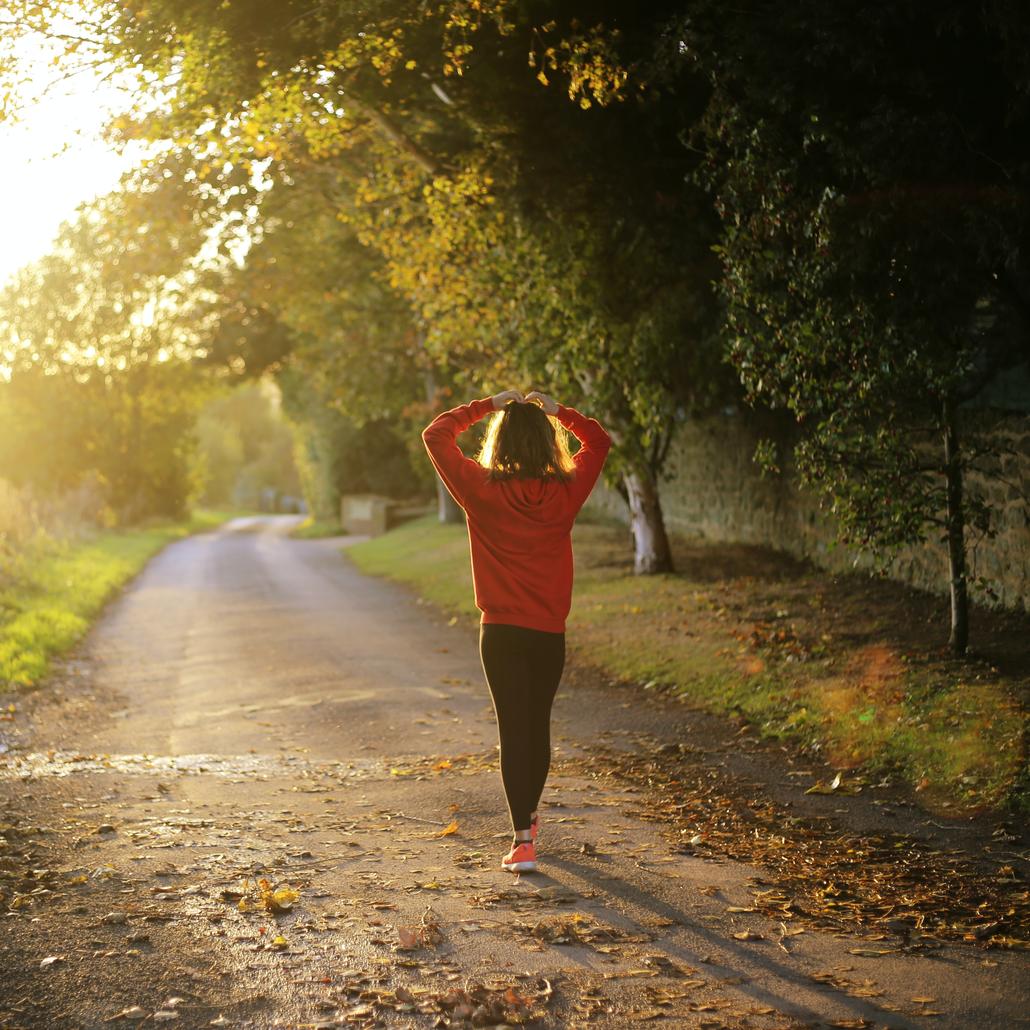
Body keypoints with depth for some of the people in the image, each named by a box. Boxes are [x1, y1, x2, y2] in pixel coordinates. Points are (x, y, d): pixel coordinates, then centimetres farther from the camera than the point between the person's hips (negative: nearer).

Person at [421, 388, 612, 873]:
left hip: (501, 632, -2)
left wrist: (487, 406, 5)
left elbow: (435, 434, 2)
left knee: (513, 729, -1)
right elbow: (598, 441, 15)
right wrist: (556, 410, 11)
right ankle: (528, 817, 36)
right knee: (538, 726, 17)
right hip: (550, 632, 3)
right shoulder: (565, 492, -4)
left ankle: (523, 841, -8)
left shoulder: (482, 490, -9)